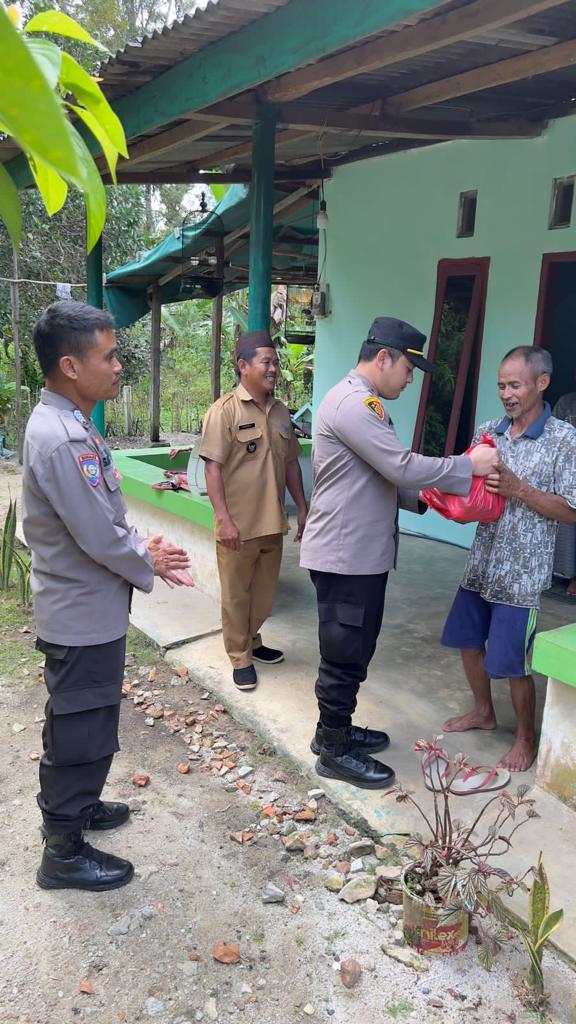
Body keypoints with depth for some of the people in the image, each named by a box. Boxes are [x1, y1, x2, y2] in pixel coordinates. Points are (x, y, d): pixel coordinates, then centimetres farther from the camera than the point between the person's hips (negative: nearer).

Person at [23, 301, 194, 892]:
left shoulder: (66, 425, 6)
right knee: (83, 731, 6)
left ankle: (68, 806, 45)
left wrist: (141, 548, 2)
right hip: (84, 616, -10)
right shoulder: (61, 441, -28)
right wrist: (149, 565, -8)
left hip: (83, 608, 10)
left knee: (73, 722, 25)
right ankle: (64, 852, 23)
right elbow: (99, 539, -25)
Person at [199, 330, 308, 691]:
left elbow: (291, 463, 15)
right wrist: (224, 519, -19)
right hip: (238, 525, -6)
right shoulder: (225, 410, -11)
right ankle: (240, 657, 23)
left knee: (265, 592, 18)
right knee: (236, 595, 8)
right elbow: (213, 468, -14)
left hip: (273, 523, 6)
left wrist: (303, 509, 13)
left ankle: (252, 641, 38)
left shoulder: (281, 411, 8)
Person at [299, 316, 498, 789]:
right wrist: (468, 465, -13)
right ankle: (335, 751, 17)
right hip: (345, 556, -10)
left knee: (353, 650, 20)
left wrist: (422, 498, 5)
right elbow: (402, 467, -24)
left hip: (364, 553, 10)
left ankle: (335, 729, 35)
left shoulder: (363, 403, 15)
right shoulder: (352, 404, -19)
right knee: (345, 654, 2)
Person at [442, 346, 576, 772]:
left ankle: (526, 736, 27)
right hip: (481, 564, 6)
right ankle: (483, 711, 41)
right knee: (468, 641, 17)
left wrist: (518, 489, -22)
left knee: (513, 662, 2)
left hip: (522, 573, -6)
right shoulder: (487, 432, 4)